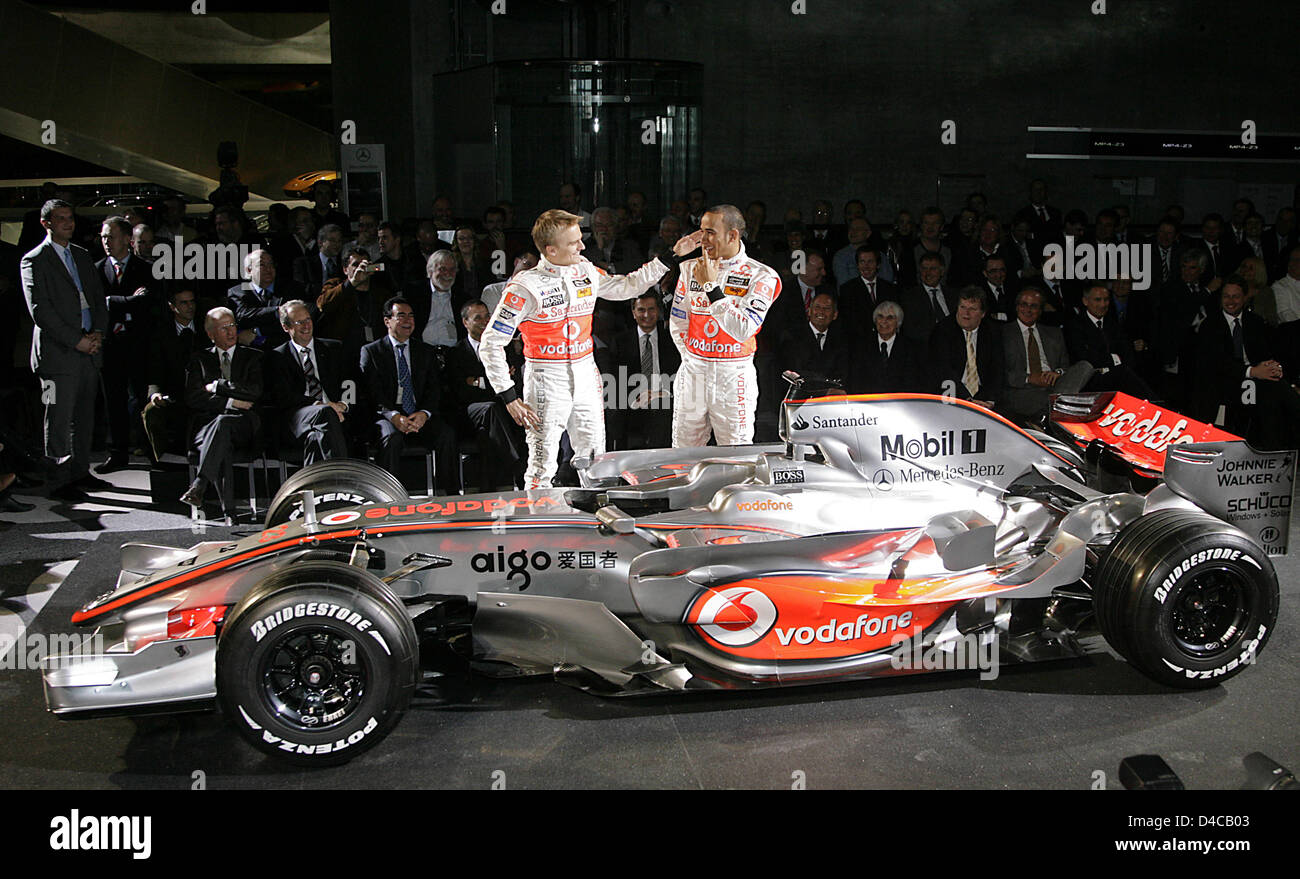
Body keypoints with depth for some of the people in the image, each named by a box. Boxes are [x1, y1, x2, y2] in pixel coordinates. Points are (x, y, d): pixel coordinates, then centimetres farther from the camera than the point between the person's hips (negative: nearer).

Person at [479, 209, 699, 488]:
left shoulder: (586, 273, 3)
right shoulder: (525, 287, -15)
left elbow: (627, 286, 21)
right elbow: (490, 344, -13)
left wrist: (671, 256, 17)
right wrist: (509, 397, -15)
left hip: (587, 378, 6)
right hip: (547, 381, -6)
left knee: (595, 464, 13)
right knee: (543, 465, -3)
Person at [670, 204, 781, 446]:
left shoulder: (761, 276, -6)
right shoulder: (691, 268, 7)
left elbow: (743, 330, -17)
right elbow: (677, 322, 13)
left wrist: (711, 287, -17)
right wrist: (692, 359, 5)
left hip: (734, 374, -3)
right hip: (692, 371, 4)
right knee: (683, 453, 7)